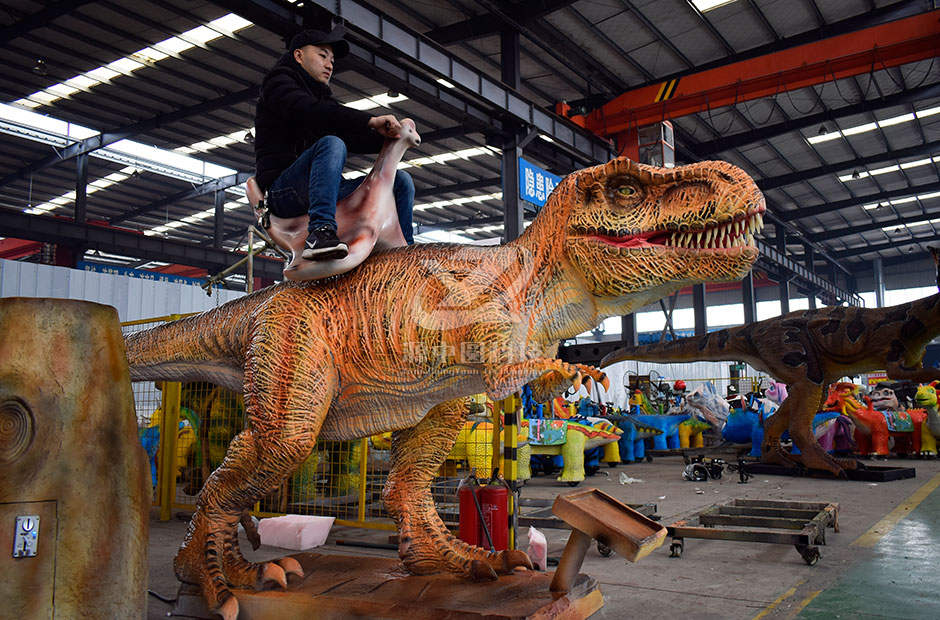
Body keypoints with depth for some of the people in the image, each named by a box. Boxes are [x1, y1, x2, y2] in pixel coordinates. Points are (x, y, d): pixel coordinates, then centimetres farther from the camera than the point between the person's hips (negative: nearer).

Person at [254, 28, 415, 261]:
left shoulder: (323, 96, 28)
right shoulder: (279, 80, 6)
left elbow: (350, 137, 15)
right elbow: (307, 111, -17)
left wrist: (391, 136, -4)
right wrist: (371, 121, -22)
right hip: (282, 190, -7)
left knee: (401, 180, 4)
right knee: (331, 144, -35)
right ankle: (320, 231, -47)